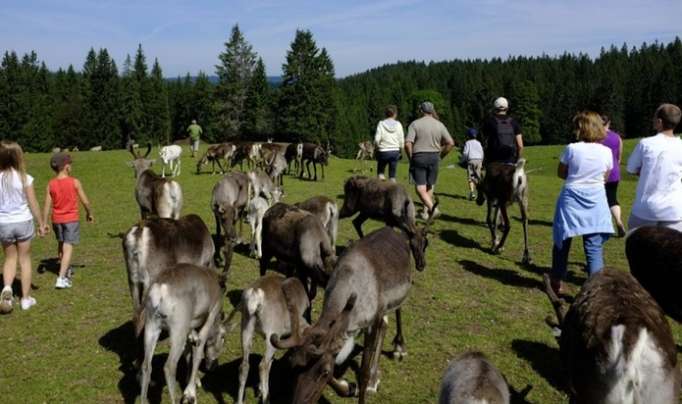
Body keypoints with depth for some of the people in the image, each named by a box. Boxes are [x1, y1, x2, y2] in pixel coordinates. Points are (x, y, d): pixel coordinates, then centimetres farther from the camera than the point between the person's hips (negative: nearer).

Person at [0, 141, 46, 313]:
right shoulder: (25, 178, -12)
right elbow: (33, 204, -6)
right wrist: (41, 223, 6)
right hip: (23, 222, -1)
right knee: (24, 259, 12)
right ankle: (26, 298, 18)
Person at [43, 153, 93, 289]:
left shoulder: (51, 184, -4)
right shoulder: (75, 182, -11)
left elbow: (47, 206, -4)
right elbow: (85, 201, -6)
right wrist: (89, 213, 11)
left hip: (57, 220, 4)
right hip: (71, 219, -4)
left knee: (61, 244, 22)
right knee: (68, 248, -4)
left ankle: (66, 270, 40)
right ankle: (61, 278, -14)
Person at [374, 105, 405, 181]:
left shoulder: (381, 124, -5)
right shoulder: (398, 124, -1)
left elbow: (377, 139, -10)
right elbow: (401, 140, -1)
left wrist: (378, 146, 9)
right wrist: (400, 149, 14)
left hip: (383, 151, -1)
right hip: (395, 151, 2)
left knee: (380, 172, 16)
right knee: (392, 175, 9)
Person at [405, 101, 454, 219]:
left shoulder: (415, 124, -5)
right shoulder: (439, 125, 4)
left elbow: (408, 143, -14)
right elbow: (450, 143, -1)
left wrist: (410, 159, -1)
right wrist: (441, 155, 10)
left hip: (419, 157, -3)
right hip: (434, 157, 3)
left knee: (420, 187, -4)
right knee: (429, 186, 15)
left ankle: (432, 208, -22)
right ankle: (426, 211, 17)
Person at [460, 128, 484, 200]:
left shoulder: (468, 143, 1)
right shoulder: (478, 143, 14)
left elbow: (465, 153, -5)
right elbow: (482, 153, 15)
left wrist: (463, 161, 8)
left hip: (471, 160, -4)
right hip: (479, 160, 4)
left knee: (471, 177, -6)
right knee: (477, 177, 9)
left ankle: (472, 192, -22)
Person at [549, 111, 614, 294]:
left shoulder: (572, 149, -11)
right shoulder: (606, 152, -3)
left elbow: (561, 173, 1)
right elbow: (605, 177, 9)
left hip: (571, 199, -1)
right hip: (595, 200, 1)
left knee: (563, 241, 15)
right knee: (594, 247, 3)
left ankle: (556, 282, 27)